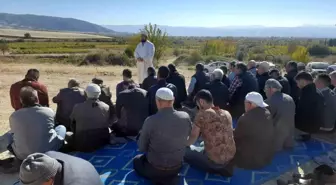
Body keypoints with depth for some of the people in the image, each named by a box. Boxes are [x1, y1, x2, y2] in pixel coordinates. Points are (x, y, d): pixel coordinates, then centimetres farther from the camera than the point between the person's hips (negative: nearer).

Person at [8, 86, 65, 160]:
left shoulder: (14, 116, -8)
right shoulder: (49, 111, -11)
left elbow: (13, 132, 11)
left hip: (22, 156, 2)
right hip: (49, 152, -2)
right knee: (62, 127, 21)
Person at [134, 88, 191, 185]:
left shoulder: (151, 121, -24)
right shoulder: (185, 117, -14)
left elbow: (142, 148, -11)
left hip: (155, 168, -6)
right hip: (177, 166, 6)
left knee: (136, 161, 26)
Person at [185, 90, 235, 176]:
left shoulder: (202, 114, -9)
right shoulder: (227, 113, 8)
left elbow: (193, 137, 0)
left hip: (214, 160, -7)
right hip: (231, 158, 7)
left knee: (185, 152, 11)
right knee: (202, 149, 32)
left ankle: (215, 169, 6)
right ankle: (225, 168, 13)